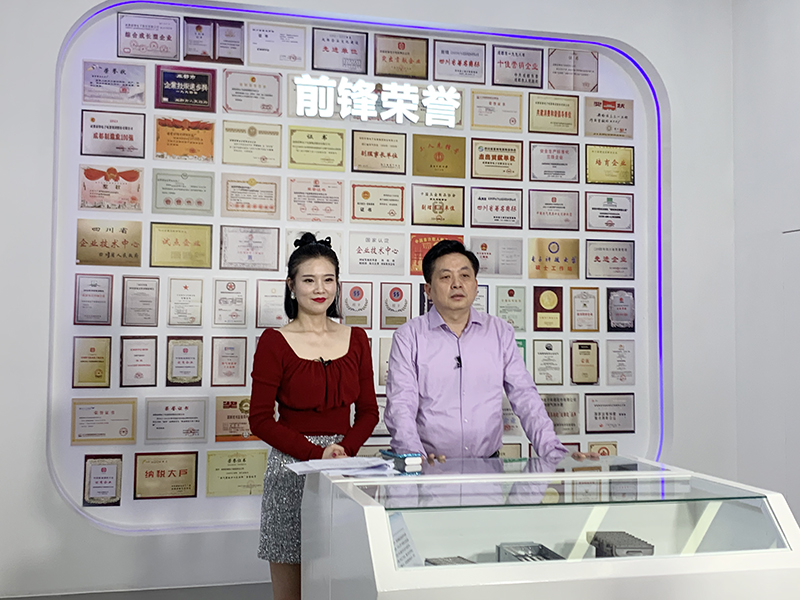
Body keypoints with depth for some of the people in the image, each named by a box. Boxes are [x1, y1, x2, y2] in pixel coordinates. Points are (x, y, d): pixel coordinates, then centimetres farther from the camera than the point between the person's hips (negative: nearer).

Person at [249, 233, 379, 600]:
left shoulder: (355, 339, 8)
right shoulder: (274, 342, -4)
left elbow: (368, 411, 10)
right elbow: (261, 419, -6)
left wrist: (345, 449, -8)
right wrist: (316, 454, -14)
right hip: (291, 466, -3)